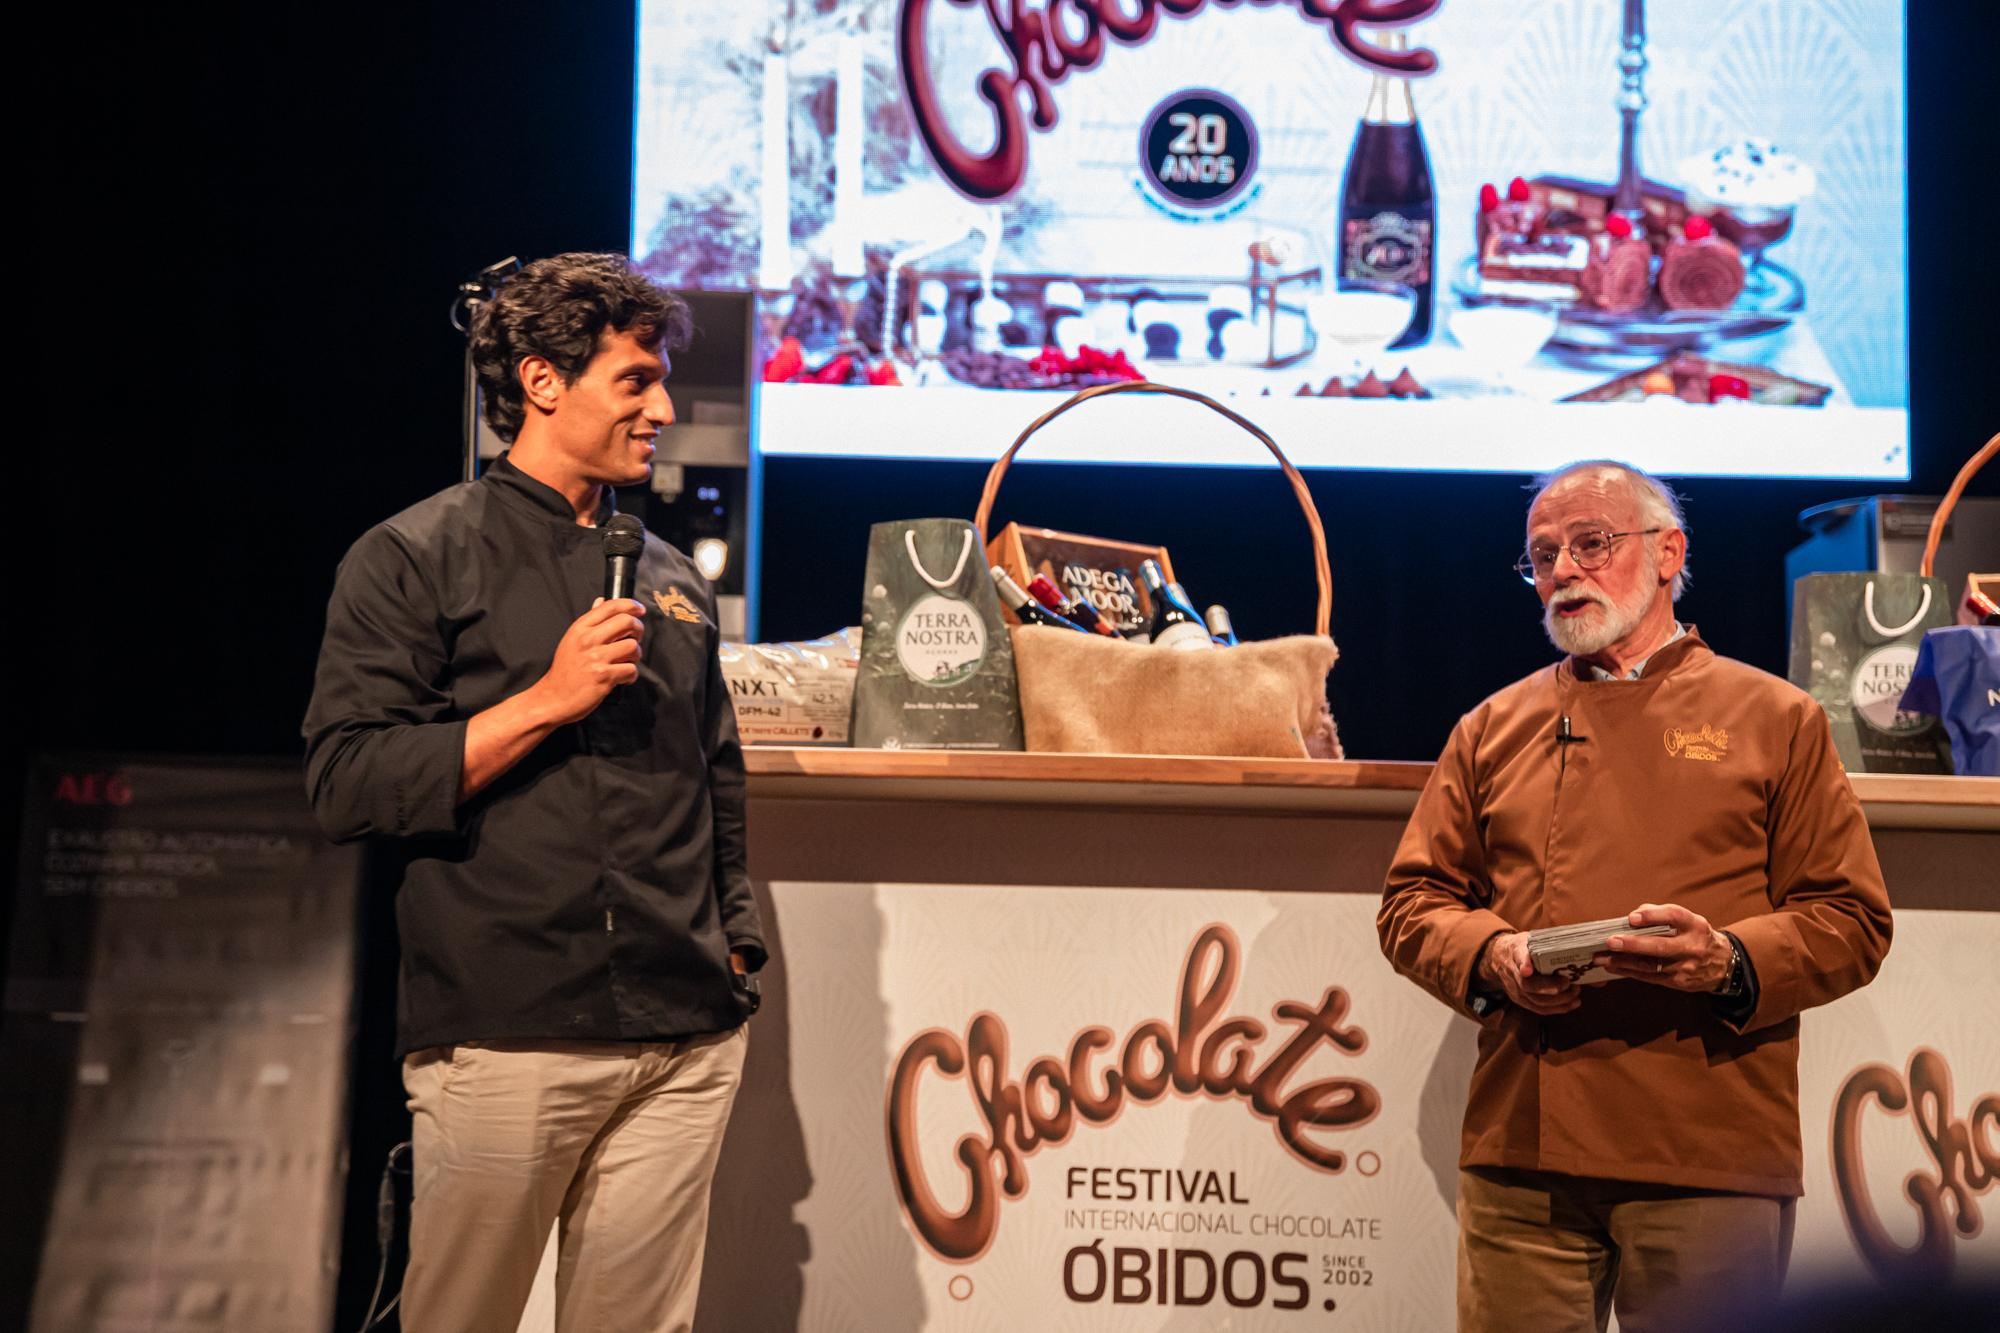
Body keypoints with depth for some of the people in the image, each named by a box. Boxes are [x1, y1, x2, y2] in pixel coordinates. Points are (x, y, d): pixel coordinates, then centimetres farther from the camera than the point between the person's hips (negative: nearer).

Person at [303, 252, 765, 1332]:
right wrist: (548, 700, -13)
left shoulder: (673, 580, 17)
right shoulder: (417, 558, 1)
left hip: (685, 1045, 5)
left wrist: (734, 942, 14)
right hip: (504, 1040, -4)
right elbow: (347, 783, -9)